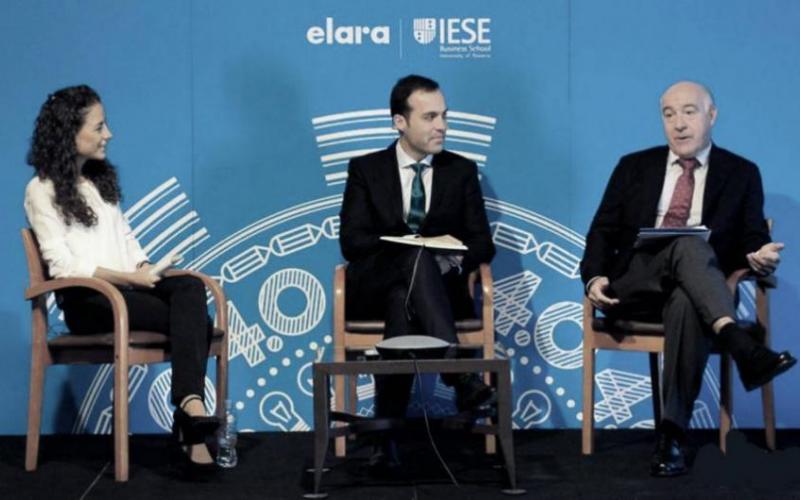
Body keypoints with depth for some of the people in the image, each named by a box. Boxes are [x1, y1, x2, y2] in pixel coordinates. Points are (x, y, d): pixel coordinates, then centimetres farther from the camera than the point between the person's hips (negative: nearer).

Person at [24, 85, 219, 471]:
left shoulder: (101, 179, 22)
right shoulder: (43, 191, -1)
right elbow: (63, 265, -10)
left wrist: (146, 270, -1)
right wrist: (129, 278, -17)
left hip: (129, 286, 6)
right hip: (87, 299, -6)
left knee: (190, 287, -30)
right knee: (192, 320, -29)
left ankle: (191, 406, -42)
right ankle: (191, 424, -30)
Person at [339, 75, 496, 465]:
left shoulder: (461, 171, 14)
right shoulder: (365, 170, 10)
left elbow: (481, 243, 7)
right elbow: (352, 241, -3)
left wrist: (455, 258, -18)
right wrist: (421, 251, -19)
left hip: (438, 289, 1)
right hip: (375, 289, -1)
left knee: (402, 303, -38)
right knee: (419, 257, -38)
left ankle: (389, 428, -43)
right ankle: (461, 374, -51)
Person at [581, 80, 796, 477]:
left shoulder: (741, 174, 14)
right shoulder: (634, 167, 17)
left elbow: (751, 239, 6)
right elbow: (603, 231, 11)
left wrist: (760, 256, -20)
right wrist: (595, 277, -9)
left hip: (695, 292, 0)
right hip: (634, 288, 0)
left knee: (687, 305, -39)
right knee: (689, 244, -32)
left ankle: (672, 434, -38)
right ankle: (741, 346, -51)